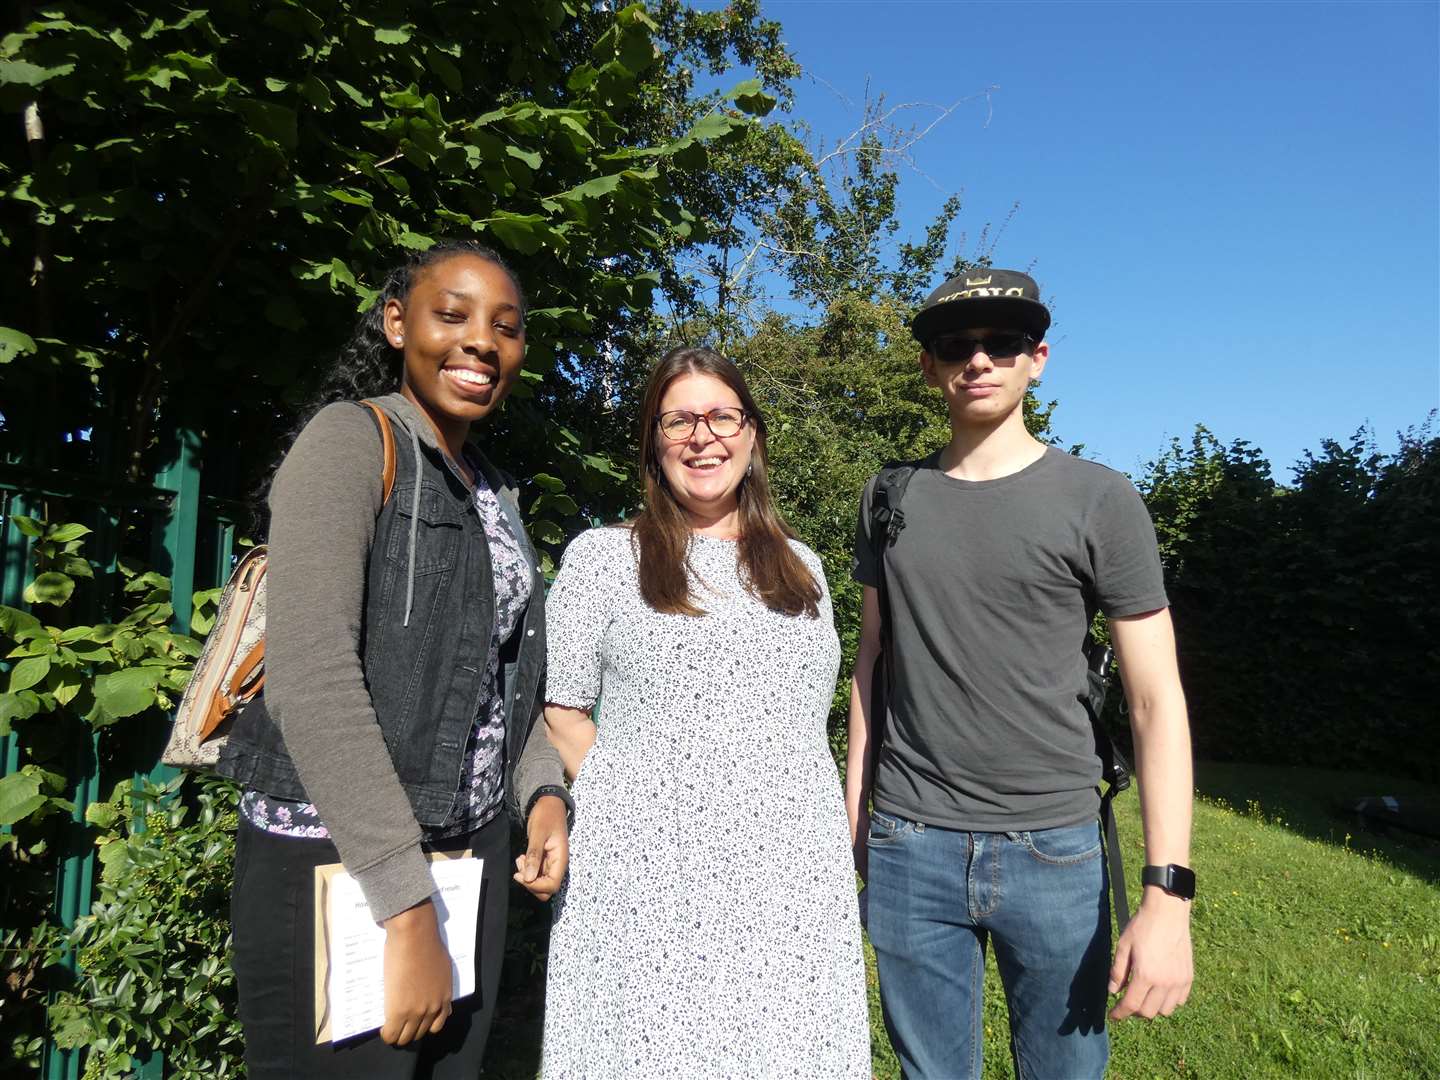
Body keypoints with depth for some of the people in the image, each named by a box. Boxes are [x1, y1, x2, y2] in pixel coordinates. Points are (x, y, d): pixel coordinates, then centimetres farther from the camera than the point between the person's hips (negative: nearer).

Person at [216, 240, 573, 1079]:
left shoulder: (495, 493, 12)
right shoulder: (351, 440, -10)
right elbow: (309, 670, -21)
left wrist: (544, 793, 0)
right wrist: (406, 907, -23)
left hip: (471, 858, 7)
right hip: (337, 867, -7)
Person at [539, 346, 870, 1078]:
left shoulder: (799, 566, 12)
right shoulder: (602, 556, -1)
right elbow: (561, 712, -1)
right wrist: (633, 809, -6)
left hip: (792, 878, 4)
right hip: (650, 877, -3)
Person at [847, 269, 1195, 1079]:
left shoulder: (1100, 501, -5)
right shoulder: (891, 498, 5)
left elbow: (1158, 700, -6)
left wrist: (1169, 896, -12)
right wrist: (854, 805, 10)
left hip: (1055, 850, -2)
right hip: (909, 846, 2)